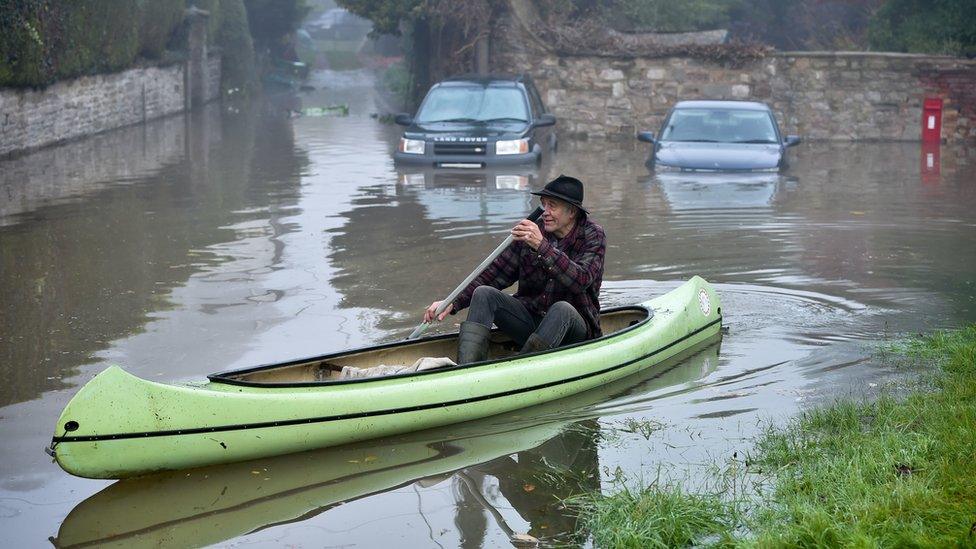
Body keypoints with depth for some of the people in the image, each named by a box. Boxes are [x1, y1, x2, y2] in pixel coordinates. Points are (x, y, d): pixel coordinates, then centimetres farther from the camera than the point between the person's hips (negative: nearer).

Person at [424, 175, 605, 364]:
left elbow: (580, 280, -29)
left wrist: (542, 246, -38)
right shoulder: (531, 231, 0)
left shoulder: (593, 236, -10)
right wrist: (453, 303, -11)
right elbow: (496, 274, 1)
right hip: (530, 319, 4)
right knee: (483, 294, -16)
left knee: (562, 309, -36)